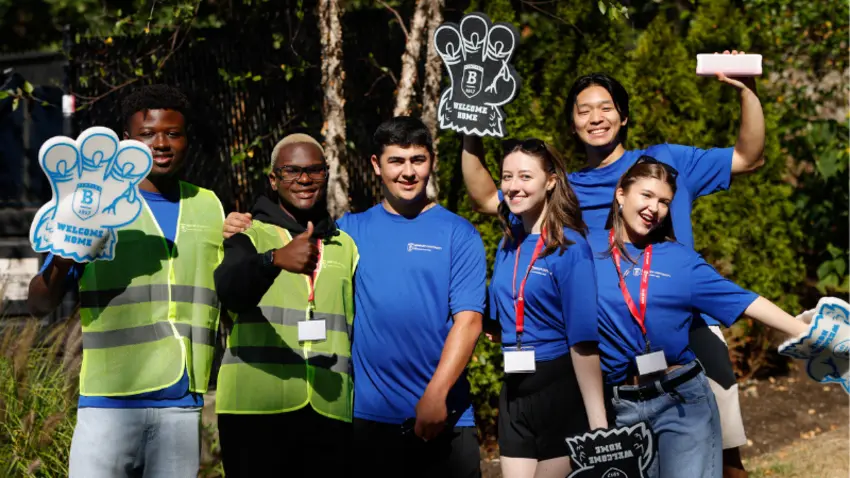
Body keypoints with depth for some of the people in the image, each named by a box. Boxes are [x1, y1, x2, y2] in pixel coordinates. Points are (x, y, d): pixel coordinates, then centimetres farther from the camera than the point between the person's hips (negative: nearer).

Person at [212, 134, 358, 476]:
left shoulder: (345, 246, 17)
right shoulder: (249, 235, 5)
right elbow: (230, 291, -16)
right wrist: (275, 259, -35)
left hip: (329, 411, 3)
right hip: (255, 408, -3)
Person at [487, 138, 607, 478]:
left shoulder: (570, 248, -12)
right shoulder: (508, 244, 7)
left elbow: (584, 338, -17)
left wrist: (598, 423, -21)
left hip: (561, 388, -6)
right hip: (514, 391, 6)